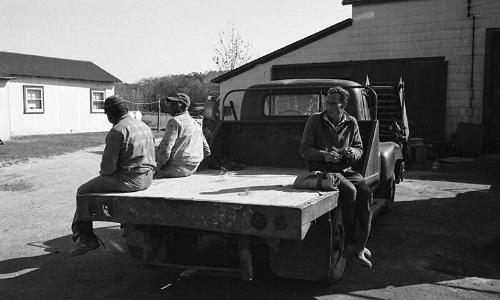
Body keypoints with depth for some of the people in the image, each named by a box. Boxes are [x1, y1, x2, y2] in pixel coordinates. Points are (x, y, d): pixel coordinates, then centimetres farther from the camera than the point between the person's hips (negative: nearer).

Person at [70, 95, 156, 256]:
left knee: (83, 192, 9)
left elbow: (108, 167, -17)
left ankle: (84, 238, 13)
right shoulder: (144, 126, 9)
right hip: (147, 178, 8)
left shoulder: (117, 131, -16)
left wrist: (103, 173, 8)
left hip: (128, 180, -8)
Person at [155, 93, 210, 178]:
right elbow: (207, 152, 16)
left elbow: (165, 149, -18)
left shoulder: (175, 121, -12)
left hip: (176, 169, -8)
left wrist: (158, 168, -6)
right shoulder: (196, 123, 13)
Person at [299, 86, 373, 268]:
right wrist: (324, 155, -21)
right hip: (323, 169, -4)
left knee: (366, 192, -24)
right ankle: (350, 241, -13)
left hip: (346, 169, 4)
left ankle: (360, 249, -18)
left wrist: (354, 152, -10)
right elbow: (304, 149, -3)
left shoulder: (351, 123, 9)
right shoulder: (315, 120, -1)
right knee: (349, 191, -31)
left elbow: (359, 148, 16)